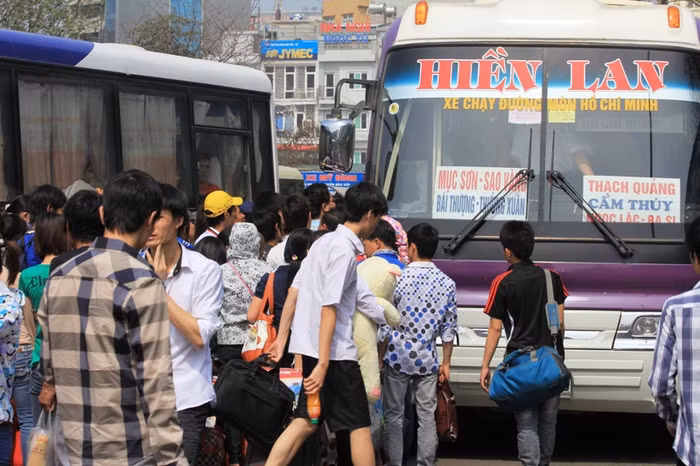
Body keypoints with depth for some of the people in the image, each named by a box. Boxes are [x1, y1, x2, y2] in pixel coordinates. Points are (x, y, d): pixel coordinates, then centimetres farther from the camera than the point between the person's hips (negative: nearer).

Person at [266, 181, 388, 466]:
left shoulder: (325, 241, 12)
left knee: (306, 421, 12)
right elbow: (329, 308, -21)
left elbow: (294, 291, 14)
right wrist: (323, 364, -23)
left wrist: (282, 338, 18)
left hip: (312, 347, 9)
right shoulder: (345, 250, -16)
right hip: (334, 351, -9)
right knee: (360, 425, 2)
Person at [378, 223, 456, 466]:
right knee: (427, 416, 6)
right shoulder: (447, 283, -1)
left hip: (398, 357, -2)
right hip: (427, 360, 2)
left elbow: (385, 325, -7)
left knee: (394, 415, 6)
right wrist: (446, 362, 12)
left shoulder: (397, 278, -9)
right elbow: (449, 328, 3)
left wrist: (380, 357, 2)